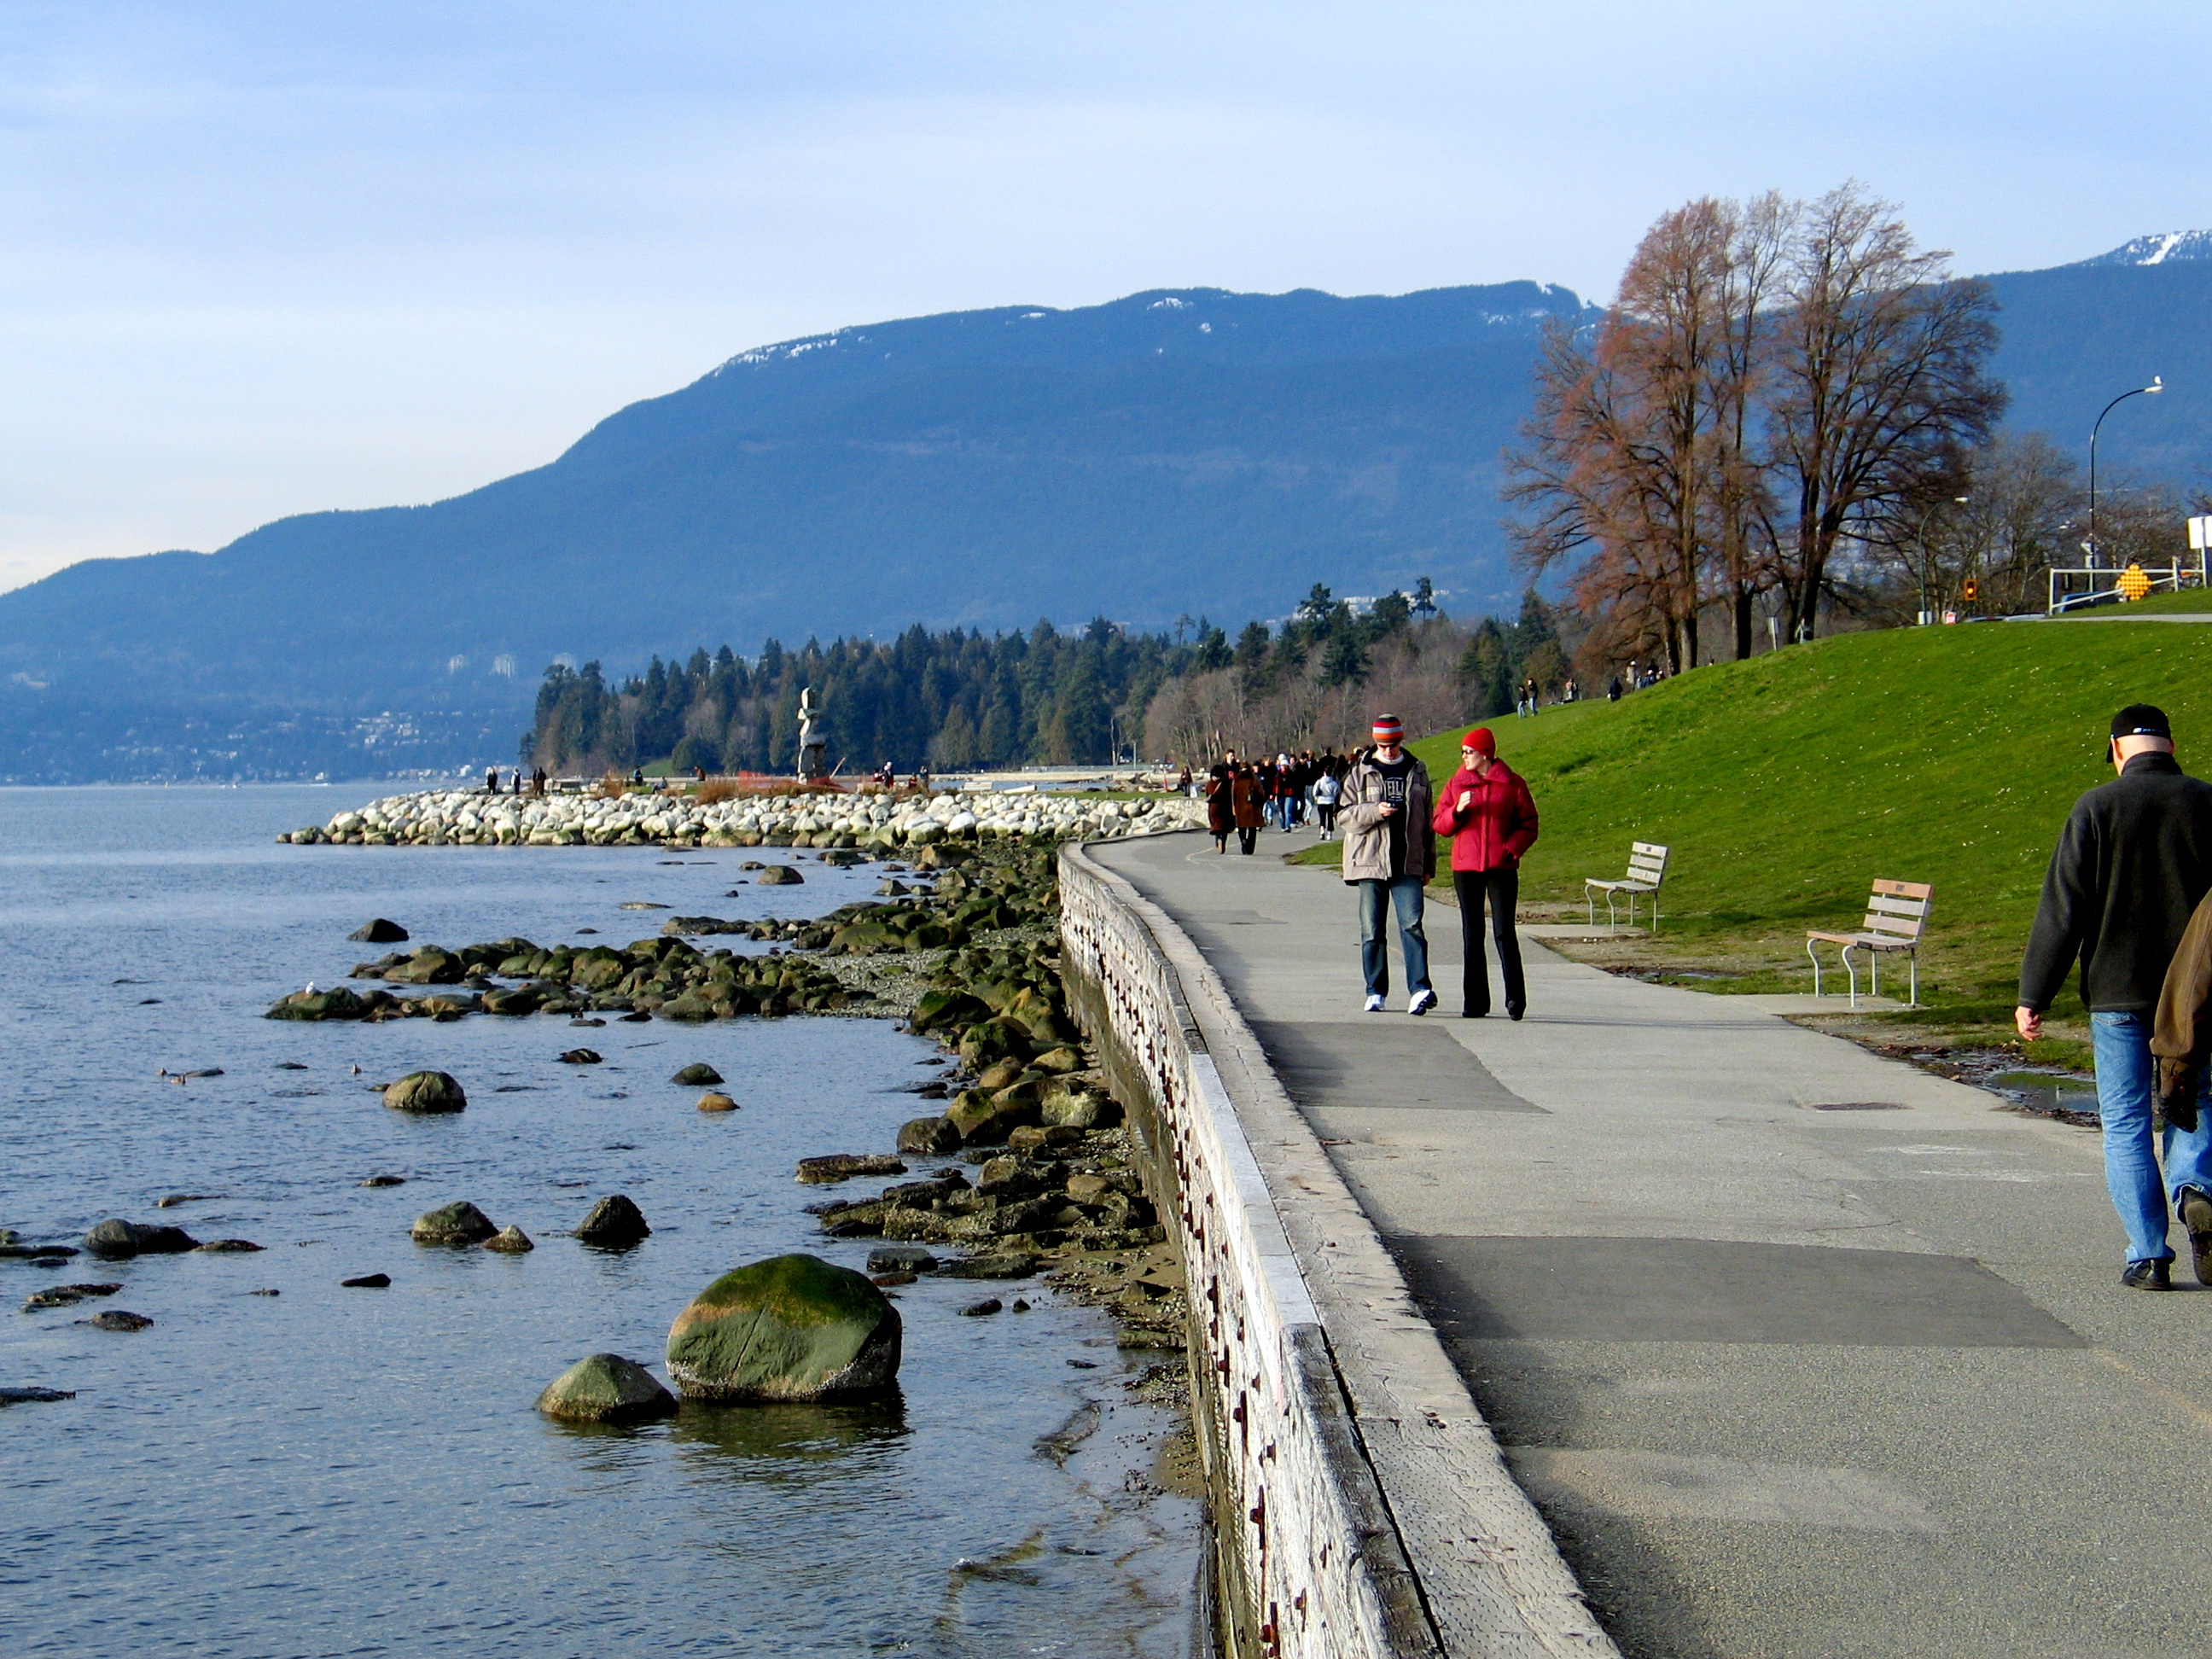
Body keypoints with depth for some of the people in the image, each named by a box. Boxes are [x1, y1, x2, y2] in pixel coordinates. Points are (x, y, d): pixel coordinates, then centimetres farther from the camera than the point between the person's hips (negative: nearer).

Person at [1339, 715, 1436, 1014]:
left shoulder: (1417, 772, 12)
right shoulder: (1361, 773, 6)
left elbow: (1427, 820, 16)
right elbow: (1345, 814, 2)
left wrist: (1429, 865, 13)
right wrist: (1375, 811, -16)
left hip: (1409, 865, 0)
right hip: (1370, 863, 0)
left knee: (1412, 925, -12)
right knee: (1372, 931, 3)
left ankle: (1420, 989, -19)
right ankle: (1375, 993, 11)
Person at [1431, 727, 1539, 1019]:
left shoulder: (1512, 784, 3)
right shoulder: (1456, 785, 10)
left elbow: (1529, 825, 4)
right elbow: (1439, 825, 8)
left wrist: (1512, 849, -12)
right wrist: (1457, 811, -11)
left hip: (1502, 867, -3)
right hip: (1465, 867, 3)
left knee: (1504, 930, -10)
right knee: (1472, 934, 5)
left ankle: (1515, 998, -8)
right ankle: (1475, 1002, 10)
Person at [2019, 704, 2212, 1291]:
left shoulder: (2097, 808, -5)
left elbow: (2062, 911, -6)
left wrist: (2034, 995, -2)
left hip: (2117, 993, -2)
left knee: (2126, 1125, 5)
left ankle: (2148, 1256, 0)